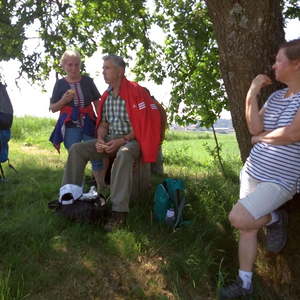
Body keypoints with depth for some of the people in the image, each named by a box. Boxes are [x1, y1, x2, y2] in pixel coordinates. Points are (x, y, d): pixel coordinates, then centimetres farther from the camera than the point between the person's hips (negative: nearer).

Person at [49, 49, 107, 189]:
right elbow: (53, 108, 8)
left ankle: (101, 188, 9)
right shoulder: (60, 84, 5)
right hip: (70, 127, 0)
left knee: (97, 157, -4)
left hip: (89, 124, 1)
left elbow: (97, 102, 11)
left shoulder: (87, 81, 6)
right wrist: (63, 101, -12)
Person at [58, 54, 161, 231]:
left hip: (131, 140, -7)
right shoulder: (107, 96, 12)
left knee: (123, 154, -41)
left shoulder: (135, 91, -10)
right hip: (110, 140, 7)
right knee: (77, 149, -8)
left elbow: (144, 125, -14)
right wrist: (100, 139, -6)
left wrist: (121, 141, -20)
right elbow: (103, 122, 16)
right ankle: (69, 196, -10)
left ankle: (119, 213, -39)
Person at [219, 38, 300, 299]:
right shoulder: (276, 96, 10)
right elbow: (255, 128, -1)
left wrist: (261, 138, -6)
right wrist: (252, 94, -8)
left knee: (238, 219, -21)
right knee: (247, 227, 9)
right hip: (252, 172, 7)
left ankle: (274, 219, 10)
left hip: (279, 181, -7)